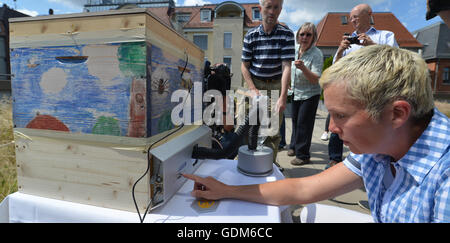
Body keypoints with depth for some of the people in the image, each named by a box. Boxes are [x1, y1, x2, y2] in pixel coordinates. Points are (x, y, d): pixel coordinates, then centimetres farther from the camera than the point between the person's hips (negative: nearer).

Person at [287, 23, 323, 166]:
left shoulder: (317, 54, -19)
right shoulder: (295, 48, -1)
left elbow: (316, 79, -26)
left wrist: (303, 68, -41)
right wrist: (289, 83, 17)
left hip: (309, 94, -7)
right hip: (295, 92, 7)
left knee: (303, 123, -4)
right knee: (295, 120, 18)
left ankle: (303, 155, 9)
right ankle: (294, 146, 38)